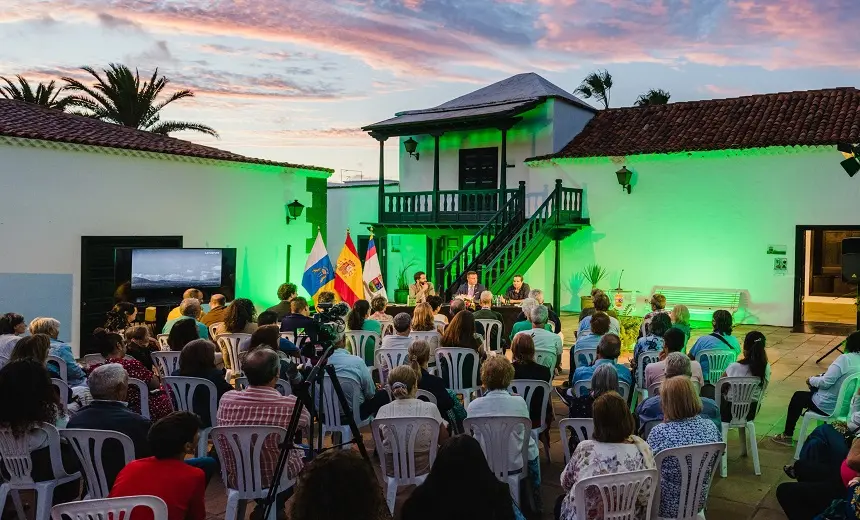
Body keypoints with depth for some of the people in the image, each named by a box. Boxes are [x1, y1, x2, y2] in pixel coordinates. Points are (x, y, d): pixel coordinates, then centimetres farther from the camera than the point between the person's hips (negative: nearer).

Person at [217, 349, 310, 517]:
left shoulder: (226, 399, -12)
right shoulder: (291, 404, -23)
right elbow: (307, 424, 0)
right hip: (276, 477, -4)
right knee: (301, 454, 25)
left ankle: (263, 505, 28)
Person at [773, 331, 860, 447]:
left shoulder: (845, 359, -23)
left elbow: (826, 382, -25)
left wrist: (811, 380, -5)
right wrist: (819, 377, 10)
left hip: (830, 406, -8)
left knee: (798, 397, 16)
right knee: (814, 387, 28)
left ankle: (787, 436, 23)